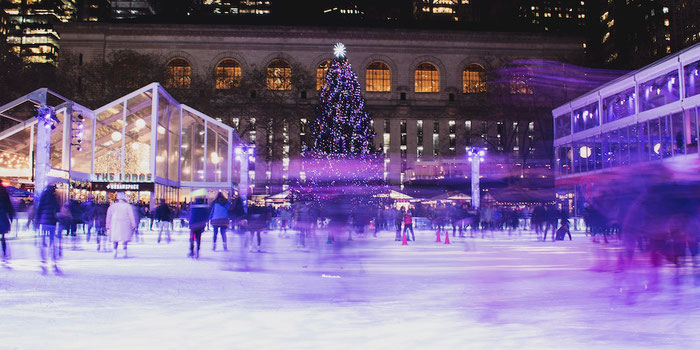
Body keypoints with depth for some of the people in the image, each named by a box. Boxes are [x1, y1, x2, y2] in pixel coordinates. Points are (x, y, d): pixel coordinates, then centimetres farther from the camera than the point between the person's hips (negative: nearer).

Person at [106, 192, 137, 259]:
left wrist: (108, 226, 14)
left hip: (115, 225, 2)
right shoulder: (127, 206, -4)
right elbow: (131, 216, -3)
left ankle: (115, 253, 2)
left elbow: (108, 216, 8)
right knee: (125, 239, 3)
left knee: (115, 239, 12)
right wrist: (133, 225, 2)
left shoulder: (112, 206, 3)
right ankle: (125, 253, -1)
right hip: (125, 225, -2)